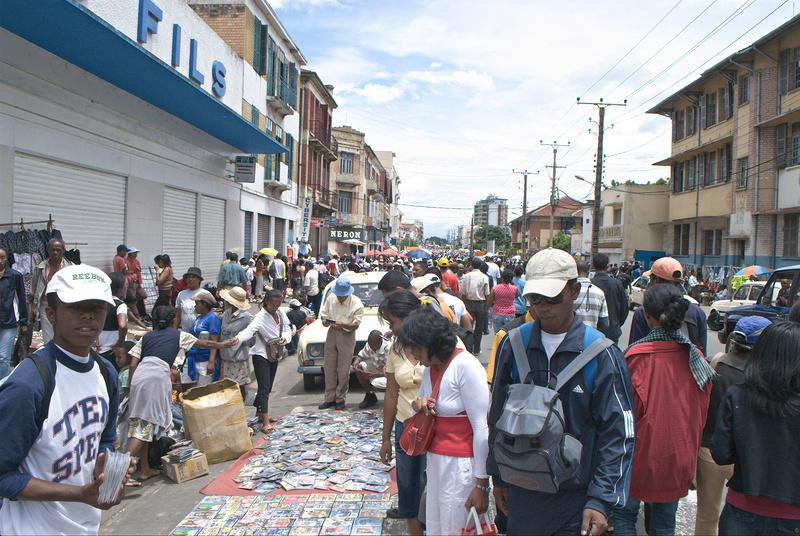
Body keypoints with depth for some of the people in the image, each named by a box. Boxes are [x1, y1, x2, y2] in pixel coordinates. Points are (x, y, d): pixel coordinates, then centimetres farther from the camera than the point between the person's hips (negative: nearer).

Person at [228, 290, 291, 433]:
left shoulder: (281, 313, 3)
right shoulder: (260, 317, -19)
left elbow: (287, 328, 12)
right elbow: (250, 330, -35)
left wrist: (285, 337, -11)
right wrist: (238, 338, -56)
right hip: (261, 355, -7)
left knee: (268, 387, 15)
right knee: (264, 387, -13)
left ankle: (260, 413, 31)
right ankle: (265, 422, -15)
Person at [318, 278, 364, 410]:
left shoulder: (357, 304, -11)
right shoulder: (331, 298, 2)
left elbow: (356, 325, -12)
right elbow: (323, 313, 13)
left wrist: (342, 324, -30)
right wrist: (324, 320, -11)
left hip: (346, 336, -4)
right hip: (331, 334, 4)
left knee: (343, 370, -2)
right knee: (329, 368, 6)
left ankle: (340, 398, 12)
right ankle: (330, 398, 16)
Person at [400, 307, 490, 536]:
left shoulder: (465, 366, -18)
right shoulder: (430, 368, 9)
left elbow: (482, 429, -19)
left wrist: (481, 484, -18)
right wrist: (419, 405, -3)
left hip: (461, 464, -8)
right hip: (435, 458, 8)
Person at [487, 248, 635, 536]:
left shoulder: (602, 355, -11)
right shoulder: (513, 345, -3)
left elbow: (618, 433, -10)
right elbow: (498, 416, 6)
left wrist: (600, 500, -14)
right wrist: (498, 477, 8)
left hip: (576, 500, -2)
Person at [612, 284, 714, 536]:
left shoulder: (637, 356, -21)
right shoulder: (695, 357, -7)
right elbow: (701, 413, 4)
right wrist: (689, 447, 19)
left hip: (642, 453, -4)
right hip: (679, 458, 4)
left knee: (624, 514, 15)